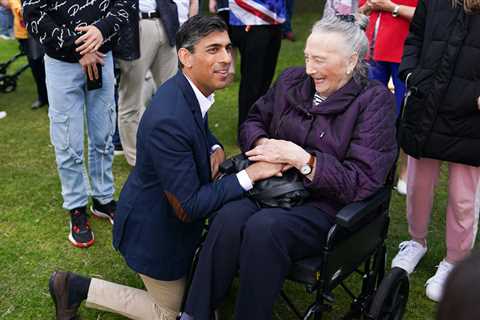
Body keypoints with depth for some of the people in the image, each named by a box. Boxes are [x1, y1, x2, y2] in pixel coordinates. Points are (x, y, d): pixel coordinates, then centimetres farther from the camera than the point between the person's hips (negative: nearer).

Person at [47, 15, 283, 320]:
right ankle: (77, 288, 16)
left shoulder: (192, 89, -8)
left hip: (172, 214, 9)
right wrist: (249, 174, -28)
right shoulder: (167, 120, -35)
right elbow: (188, 207, -30)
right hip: (155, 230, -9)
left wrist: (215, 149, -6)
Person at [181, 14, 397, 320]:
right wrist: (264, 144, -7)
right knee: (229, 217, -28)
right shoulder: (293, 80, 7)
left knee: (264, 227, -34)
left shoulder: (374, 101, -9)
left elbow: (361, 182, -16)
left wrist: (300, 158, -22)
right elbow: (253, 121, 17)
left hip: (329, 206, -4)